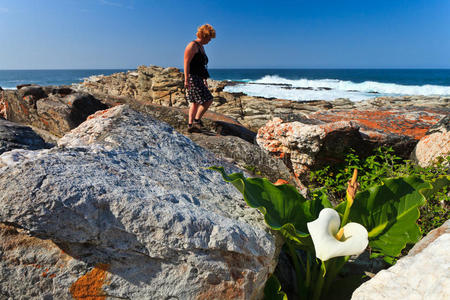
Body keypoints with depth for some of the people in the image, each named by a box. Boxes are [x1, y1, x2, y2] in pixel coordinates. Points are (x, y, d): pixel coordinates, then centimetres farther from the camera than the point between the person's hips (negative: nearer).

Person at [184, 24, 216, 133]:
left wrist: (205, 80, 27)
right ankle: (197, 120, -5)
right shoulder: (192, 45, -10)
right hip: (192, 78, -10)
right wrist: (186, 79, -23)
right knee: (208, 99, -12)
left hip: (199, 78, 10)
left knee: (195, 102, 8)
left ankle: (190, 125, 10)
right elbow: (186, 63, -16)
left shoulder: (201, 47, 20)